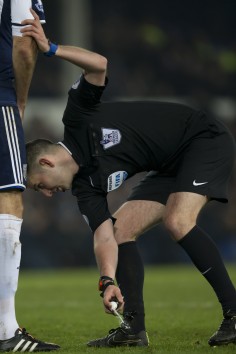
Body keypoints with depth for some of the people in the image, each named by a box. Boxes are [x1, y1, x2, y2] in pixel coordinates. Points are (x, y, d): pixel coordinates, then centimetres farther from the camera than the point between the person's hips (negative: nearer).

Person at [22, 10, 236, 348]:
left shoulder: (77, 119, -14)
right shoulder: (85, 184, 0)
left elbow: (99, 65, -24)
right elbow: (104, 234, -11)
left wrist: (51, 49, -26)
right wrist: (108, 280, -26)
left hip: (204, 139, -8)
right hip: (172, 167, 8)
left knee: (178, 221, -26)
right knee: (122, 227, 0)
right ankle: (134, 328, -1)